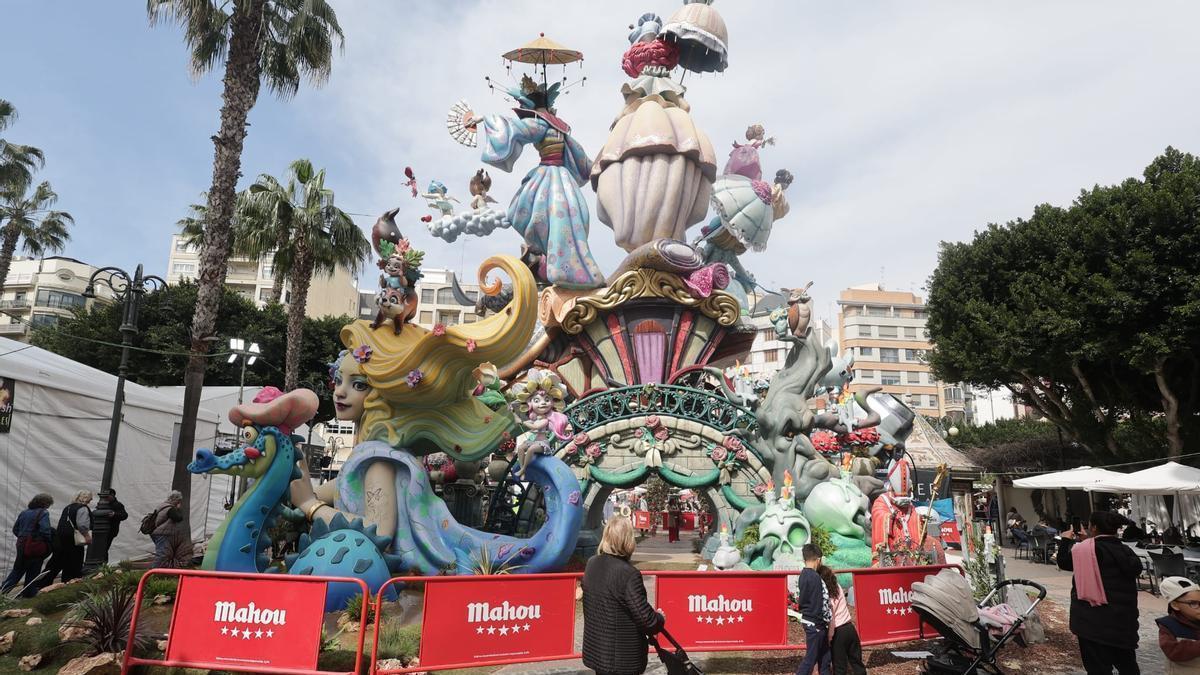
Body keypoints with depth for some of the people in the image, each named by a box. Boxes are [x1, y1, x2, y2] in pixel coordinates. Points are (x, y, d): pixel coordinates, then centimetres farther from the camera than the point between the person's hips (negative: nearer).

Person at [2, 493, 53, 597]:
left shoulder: (24, 513, 9)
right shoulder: (43, 513, -14)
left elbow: (15, 529, 13)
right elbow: (45, 530, -22)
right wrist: (49, 542, -6)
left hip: (21, 546, 6)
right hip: (36, 547, -6)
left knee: (18, 569, 19)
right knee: (33, 571, 8)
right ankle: (29, 592, 17)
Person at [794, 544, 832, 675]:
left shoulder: (802, 575, 7)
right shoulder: (815, 577, -21)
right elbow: (819, 604, -20)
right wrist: (825, 622, -11)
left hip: (808, 620, 9)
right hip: (815, 623, -9)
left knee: (824, 655, 17)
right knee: (811, 657, 0)